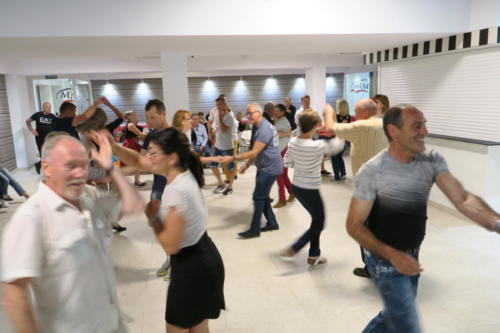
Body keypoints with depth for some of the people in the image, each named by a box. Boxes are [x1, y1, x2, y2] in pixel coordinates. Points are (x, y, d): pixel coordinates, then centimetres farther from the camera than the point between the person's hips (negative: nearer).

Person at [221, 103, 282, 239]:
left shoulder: (264, 129, -23)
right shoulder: (257, 127, 11)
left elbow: (254, 152, -27)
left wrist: (232, 158, -26)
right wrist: (247, 165, 10)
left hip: (270, 168, -10)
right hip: (264, 166, 10)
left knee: (258, 197, -4)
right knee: (263, 196, 15)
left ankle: (254, 229, 5)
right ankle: (272, 223, 26)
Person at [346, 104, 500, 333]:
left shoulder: (432, 161, -7)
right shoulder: (372, 172, -23)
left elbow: (463, 199, -16)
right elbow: (354, 225, -19)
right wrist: (393, 255, -30)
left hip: (412, 255, 6)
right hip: (385, 259, -6)